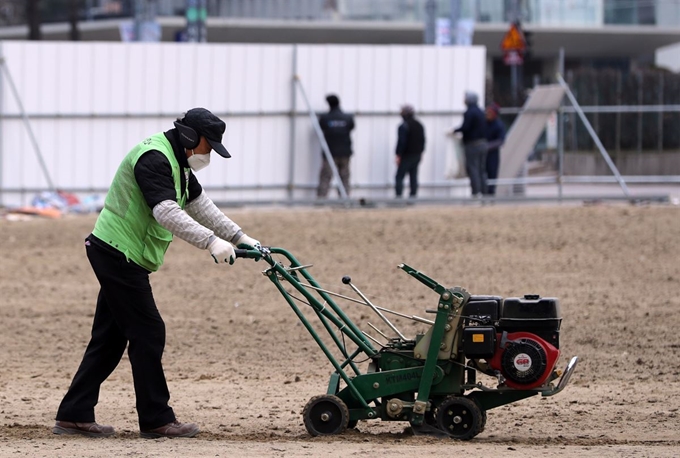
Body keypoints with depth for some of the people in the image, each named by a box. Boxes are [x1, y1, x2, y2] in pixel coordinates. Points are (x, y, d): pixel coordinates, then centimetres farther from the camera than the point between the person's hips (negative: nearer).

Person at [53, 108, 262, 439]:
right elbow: (167, 212, -32)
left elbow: (200, 205, 21)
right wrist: (211, 242, -37)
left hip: (116, 256, 11)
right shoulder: (154, 159, -20)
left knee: (110, 337, 11)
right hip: (119, 253, -11)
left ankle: (73, 416, 12)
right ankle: (156, 420, -1)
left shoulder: (177, 162, 14)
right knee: (148, 333, -7)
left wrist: (239, 237, 16)